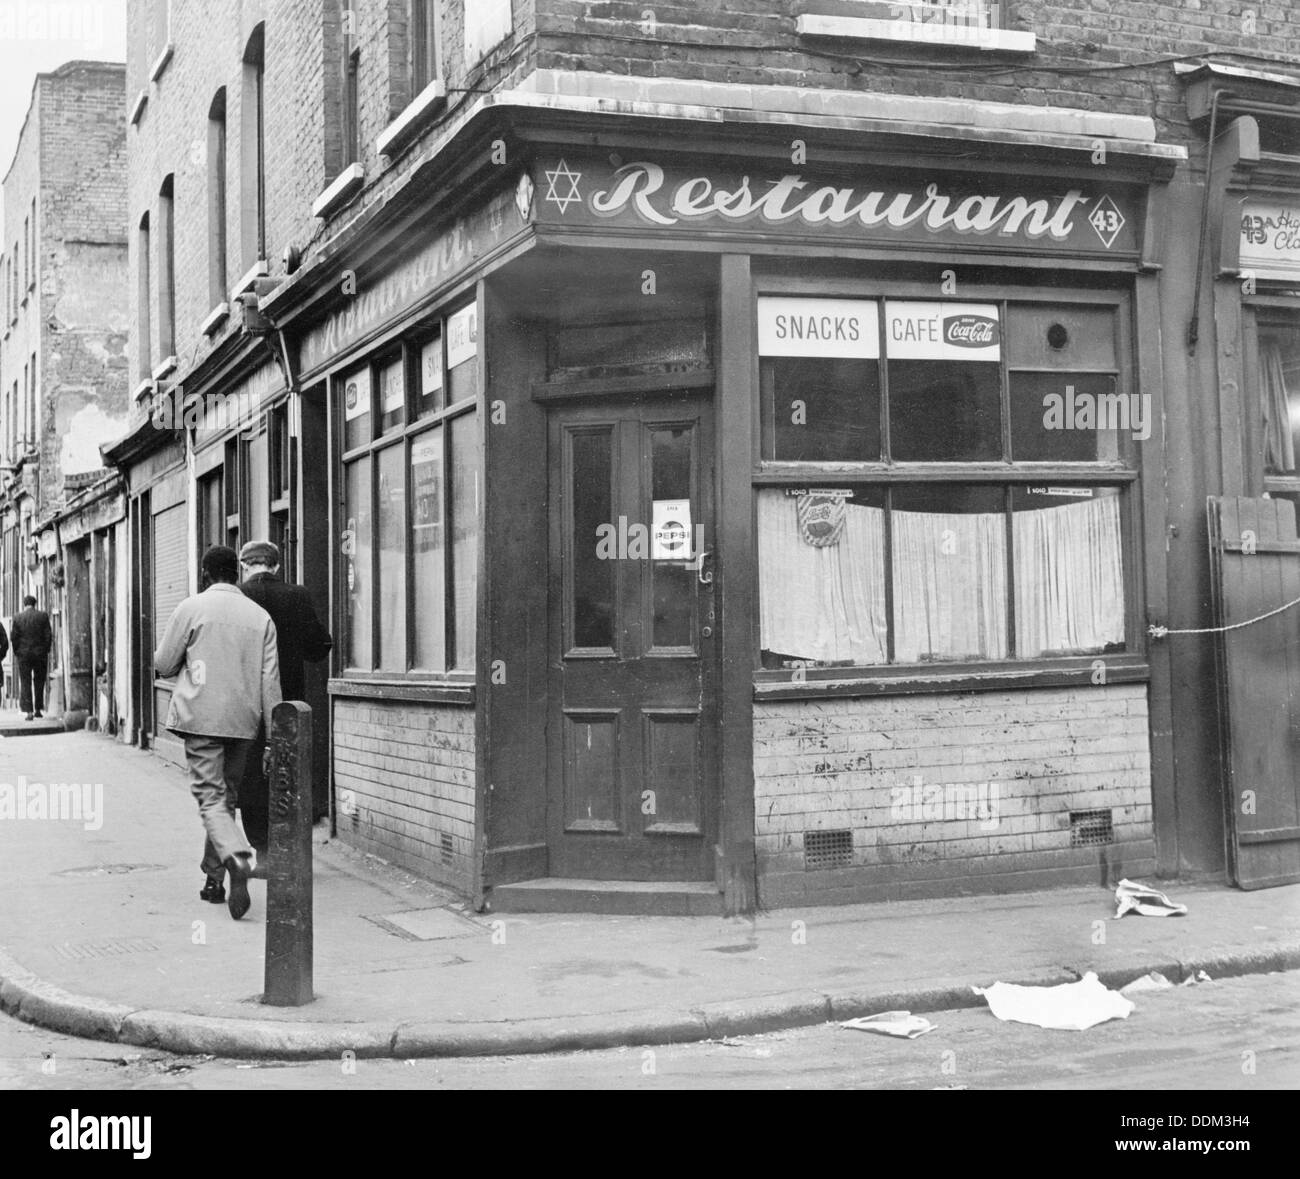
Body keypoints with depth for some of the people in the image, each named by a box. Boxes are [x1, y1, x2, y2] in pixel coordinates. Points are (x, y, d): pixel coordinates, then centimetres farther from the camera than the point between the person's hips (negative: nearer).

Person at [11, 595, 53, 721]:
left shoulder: (17, 617, -2)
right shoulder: (43, 616, -2)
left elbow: (13, 637, -3)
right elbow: (48, 635, -4)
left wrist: (16, 653, 8)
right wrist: (46, 651, 6)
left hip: (23, 654, -1)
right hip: (40, 654, 1)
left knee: (25, 683, 3)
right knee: (39, 682, 13)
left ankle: (29, 711, -5)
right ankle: (38, 709, 14)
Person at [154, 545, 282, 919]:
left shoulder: (192, 608, -3)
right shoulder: (260, 617, 6)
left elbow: (162, 664, 1)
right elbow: (270, 680, 3)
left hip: (201, 717, -3)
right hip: (242, 720, 4)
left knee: (211, 798, -5)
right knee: (227, 797, 16)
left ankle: (236, 859, -30)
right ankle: (214, 878, 22)